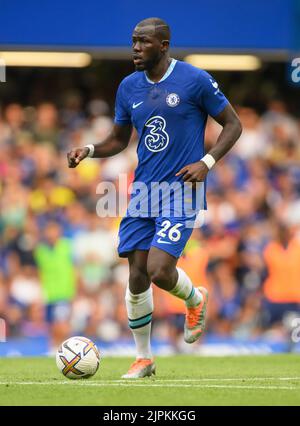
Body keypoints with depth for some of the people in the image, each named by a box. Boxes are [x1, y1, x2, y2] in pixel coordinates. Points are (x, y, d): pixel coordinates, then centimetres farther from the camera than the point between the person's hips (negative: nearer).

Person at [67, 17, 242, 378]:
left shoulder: (195, 80, -8)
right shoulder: (129, 87, 7)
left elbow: (232, 124, -1)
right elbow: (119, 139, 18)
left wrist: (207, 162, -14)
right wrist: (89, 151, -2)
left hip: (181, 189, -5)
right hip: (143, 190, 5)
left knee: (159, 270, -19)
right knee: (137, 278, 1)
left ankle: (195, 299, 17)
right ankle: (143, 359, 17)